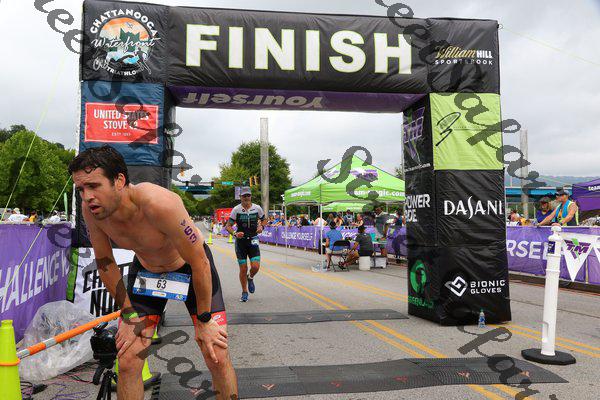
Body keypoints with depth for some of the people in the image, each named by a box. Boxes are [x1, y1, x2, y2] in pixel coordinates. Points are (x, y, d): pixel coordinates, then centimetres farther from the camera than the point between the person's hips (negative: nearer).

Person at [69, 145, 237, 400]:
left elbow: (200, 263, -28)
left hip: (192, 269, -4)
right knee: (127, 363, 0)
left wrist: (204, 320, -18)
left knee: (218, 358, -5)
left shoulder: (159, 203, -38)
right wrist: (129, 314, -2)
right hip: (145, 270, 4)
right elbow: (105, 263, -3)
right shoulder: (90, 210, -21)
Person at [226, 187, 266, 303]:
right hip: (240, 241, -1)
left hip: (253, 241, 1)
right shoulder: (236, 210, -8)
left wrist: (261, 226, -8)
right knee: (243, 269, 1)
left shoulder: (257, 208, -3)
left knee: (255, 267, -11)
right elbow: (228, 226, -6)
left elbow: (264, 220, 14)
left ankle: (250, 278, 24)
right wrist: (235, 234, -25)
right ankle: (244, 292, 20)